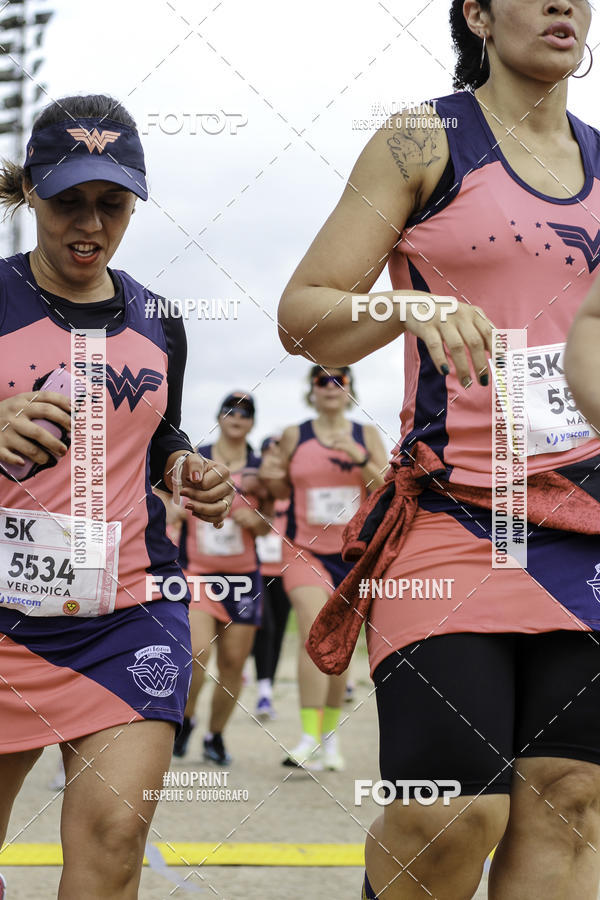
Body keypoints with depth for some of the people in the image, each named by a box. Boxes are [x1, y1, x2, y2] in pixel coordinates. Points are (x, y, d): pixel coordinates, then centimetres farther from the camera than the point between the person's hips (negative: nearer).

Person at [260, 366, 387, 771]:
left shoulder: (367, 435, 5)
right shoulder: (294, 436, 3)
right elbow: (283, 489, 12)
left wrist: (360, 459, -16)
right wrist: (272, 478, -11)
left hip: (354, 553, 2)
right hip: (306, 551, -2)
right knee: (315, 635, -20)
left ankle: (331, 737, 24)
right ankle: (309, 739, -22)